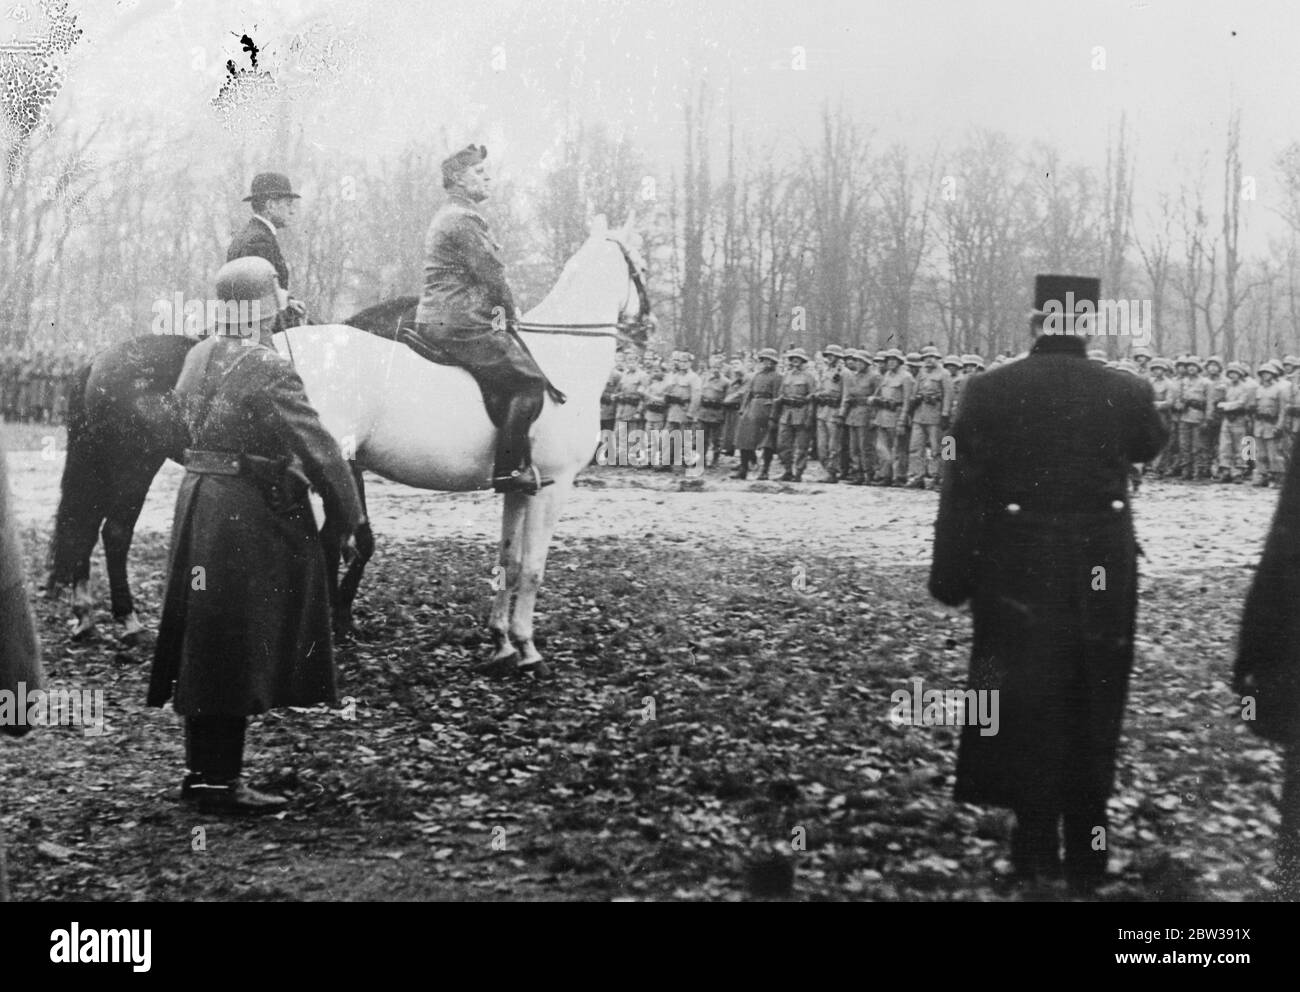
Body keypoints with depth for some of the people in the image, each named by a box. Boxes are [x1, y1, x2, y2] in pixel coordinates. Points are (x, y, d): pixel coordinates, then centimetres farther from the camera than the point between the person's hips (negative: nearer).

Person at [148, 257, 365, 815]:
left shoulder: (197, 357, 7)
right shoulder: (269, 372, -20)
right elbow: (320, 453, -20)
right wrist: (346, 522, -10)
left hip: (197, 499, 9)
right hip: (250, 517, -9)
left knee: (204, 646, 15)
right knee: (236, 649, -1)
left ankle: (203, 771, 25)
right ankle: (219, 782, 6)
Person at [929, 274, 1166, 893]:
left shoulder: (989, 391, -11)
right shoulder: (1127, 391, -8)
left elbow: (963, 492, -9)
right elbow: (1149, 447, 15)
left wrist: (950, 577, -2)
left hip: (1016, 578, -1)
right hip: (1102, 579, 1)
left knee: (1027, 717, 11)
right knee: (1091, 719, 14)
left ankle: (1038, 854, 15)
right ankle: (1087, 859, 23)